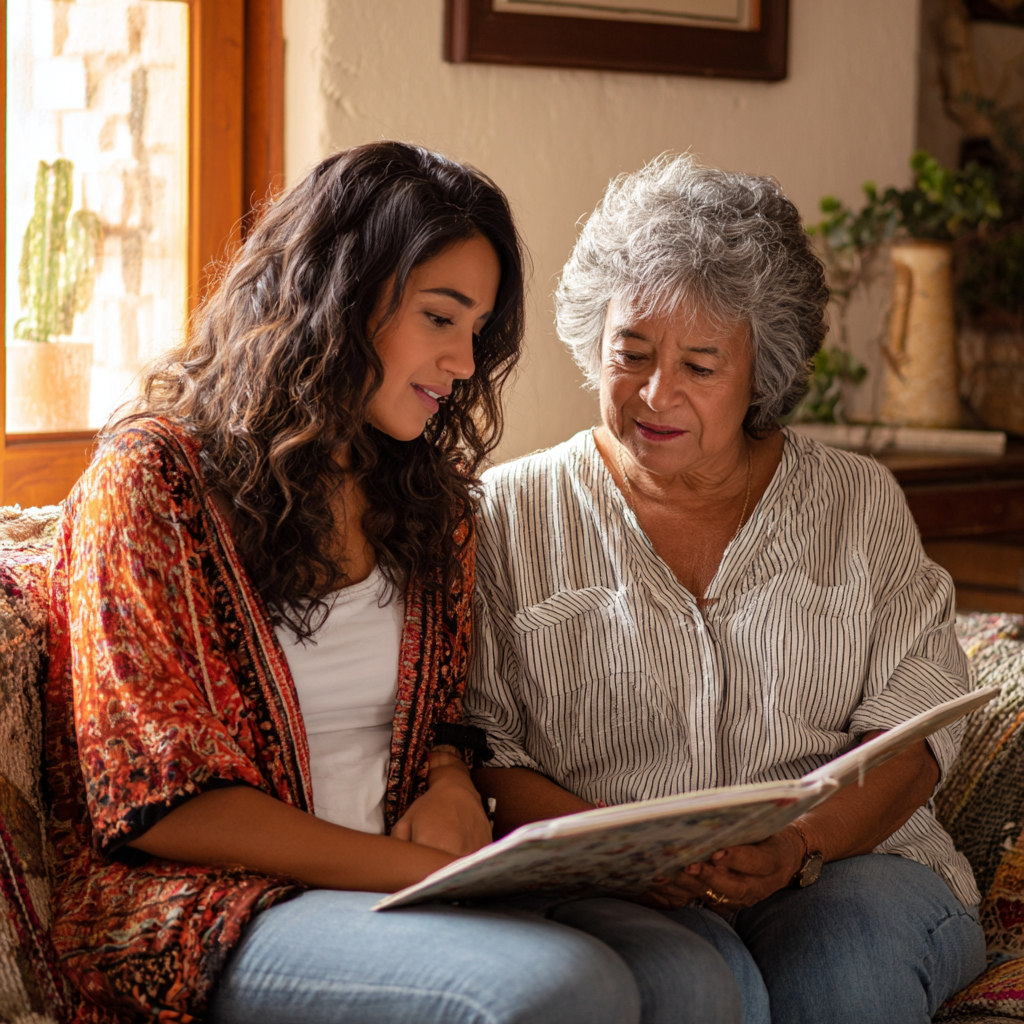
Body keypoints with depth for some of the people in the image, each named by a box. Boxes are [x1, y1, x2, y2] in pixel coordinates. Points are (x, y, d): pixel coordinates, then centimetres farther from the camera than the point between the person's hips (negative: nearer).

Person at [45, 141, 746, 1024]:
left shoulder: (429, 497, 16)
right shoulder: (152, 479, -5)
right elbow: (160, 802, -10)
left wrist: (451, 786, -2)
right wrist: (428, 869, -16)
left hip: (405, 877, 6)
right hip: (208, 908, -6)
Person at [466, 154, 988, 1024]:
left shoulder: (859, 502, 13)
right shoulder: (511, 513, 9)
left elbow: (913, 727, 3)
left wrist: (796, 845, -17)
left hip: (846, 864, 2)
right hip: (594, 887, -1)